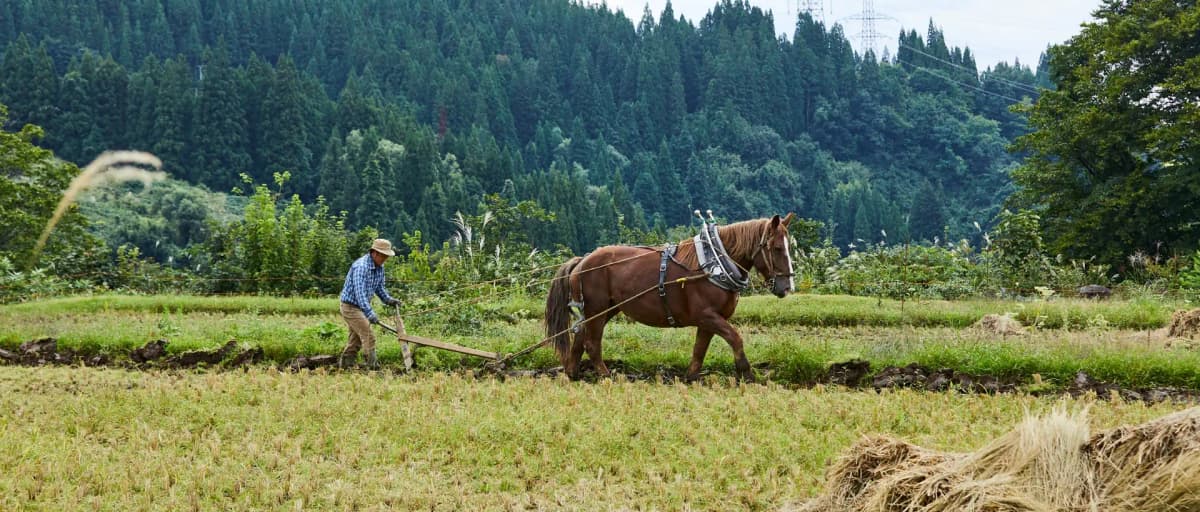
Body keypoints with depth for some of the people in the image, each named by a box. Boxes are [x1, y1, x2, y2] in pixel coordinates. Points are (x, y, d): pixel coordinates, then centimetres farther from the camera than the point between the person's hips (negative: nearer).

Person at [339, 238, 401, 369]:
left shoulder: (379, 267, 3)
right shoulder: (361, 266, -26)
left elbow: (379, 288, 17)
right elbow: (359, 292, -34)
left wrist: (388, 300, -2)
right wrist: (370, 314, -42)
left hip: (361, 307, 10)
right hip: (351, 306, -10)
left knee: (356, 340, 15)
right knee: (369, 336, -16)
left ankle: (343, 365, 24)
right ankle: (373, 366, -17)